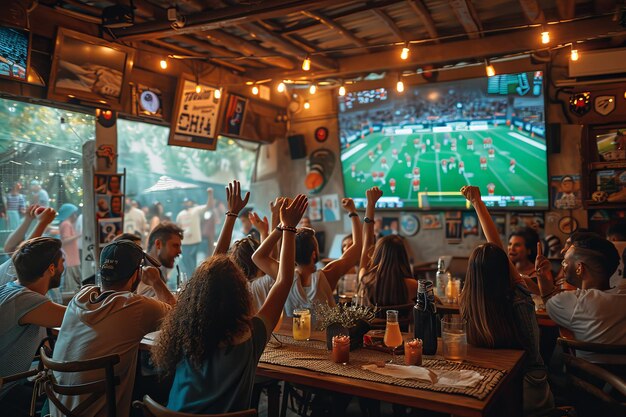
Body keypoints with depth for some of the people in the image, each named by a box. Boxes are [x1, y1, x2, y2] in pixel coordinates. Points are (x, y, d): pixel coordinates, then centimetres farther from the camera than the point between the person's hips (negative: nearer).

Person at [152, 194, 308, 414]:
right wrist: (288, 227, -8)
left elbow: (214, 271, -3)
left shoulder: (185, 332, -14)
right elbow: (284, 281, -17)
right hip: (227, 411, -4)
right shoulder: (248, 338, -25)